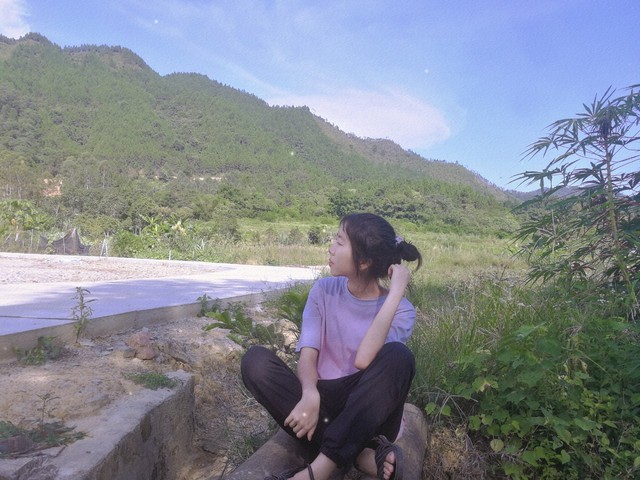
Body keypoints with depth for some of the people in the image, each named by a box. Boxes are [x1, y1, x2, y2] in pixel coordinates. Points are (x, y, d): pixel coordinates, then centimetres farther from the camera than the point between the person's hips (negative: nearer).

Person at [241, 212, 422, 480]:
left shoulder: (401, 311, -8)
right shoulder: (324, 290, 0)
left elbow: (364, 360, -26)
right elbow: (307, 355, -10)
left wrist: (395, 294, -25)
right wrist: (310, 395, -32)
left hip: (367, 414, -2)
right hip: (322, 405, 3)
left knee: (398, 356, -31)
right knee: (255, 360, -22)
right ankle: (360, 454, -26)